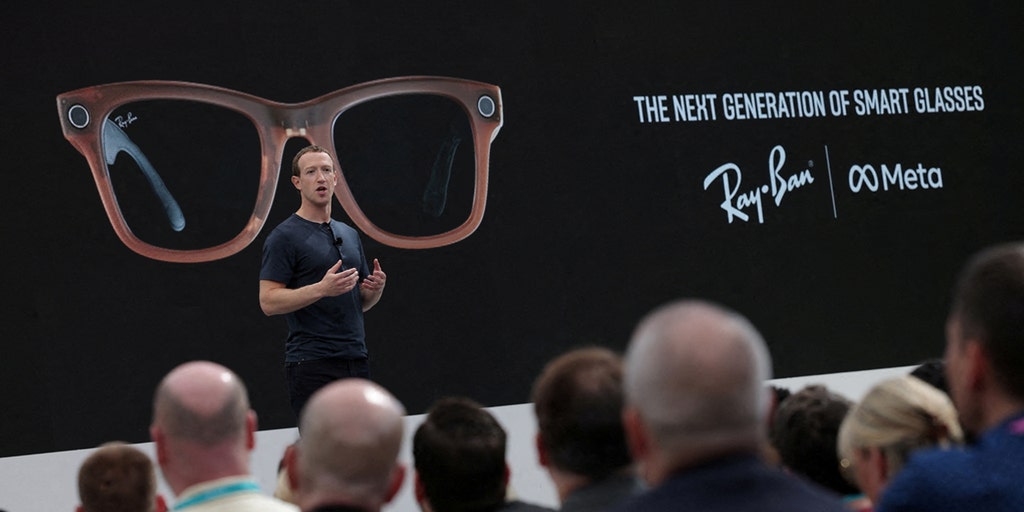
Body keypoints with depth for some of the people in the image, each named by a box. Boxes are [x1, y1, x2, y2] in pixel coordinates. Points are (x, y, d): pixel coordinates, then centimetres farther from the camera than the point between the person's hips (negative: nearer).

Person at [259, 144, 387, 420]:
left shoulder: (349, 235, 17)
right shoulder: (285, 237, -6)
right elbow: (269, 301, -13)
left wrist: (376, 288, -1)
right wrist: (322, 288, -25)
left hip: (355, 361, 7)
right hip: (312, 364, -7)